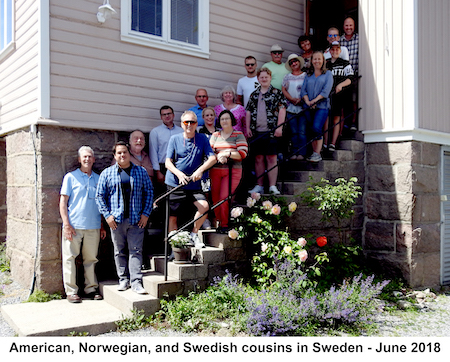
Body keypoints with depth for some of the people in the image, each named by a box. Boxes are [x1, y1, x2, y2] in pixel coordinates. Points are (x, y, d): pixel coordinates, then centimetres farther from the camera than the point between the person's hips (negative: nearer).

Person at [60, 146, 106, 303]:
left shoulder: (98, 179, 13)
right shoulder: (71, 177, 3)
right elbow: (63, 202, 0)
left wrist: (102, 226, 12)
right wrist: (66, 224, -9)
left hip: (93, 226, 3)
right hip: (74, 225, -3)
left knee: (91, 258, 8)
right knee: (70, 258, 0)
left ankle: (91, 288, 18)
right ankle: (71, 291, 8)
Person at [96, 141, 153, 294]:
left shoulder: (141, 171, 8)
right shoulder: (107, 173, 7)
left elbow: (149, 192, 9)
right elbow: (99, 196, 6)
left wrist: (146, 213, 0)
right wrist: (107, 215, -4)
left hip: (137, 220, -1)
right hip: (116, 220, 1)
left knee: (135, 251, -2)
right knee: (120, 251, 8)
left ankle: (136, 282, -1)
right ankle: (123, 280, 19)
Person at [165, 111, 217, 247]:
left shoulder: (202, 138, 4)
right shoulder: (174, 139, 2)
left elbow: (213, 158, -4)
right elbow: (168, 162, -2)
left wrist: (200, 170, -22)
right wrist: (179, 173, -22)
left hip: (194, 185, 1)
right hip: (174, 184, 0)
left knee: (204, 206, -21)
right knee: (172, 216, 1)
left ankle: (194, 234, 3)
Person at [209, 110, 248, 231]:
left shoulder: (238, 135, 4)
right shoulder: (215, 135, 14)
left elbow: (243, 153, -6)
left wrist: (227, 154, -14)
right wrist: (218, 157, -13)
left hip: (233, 171, -3)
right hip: (215, 170, 4)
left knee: (224, 197, -12)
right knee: (215, 198, 1)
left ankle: (225, 225, 1)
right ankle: (218, 222, 17)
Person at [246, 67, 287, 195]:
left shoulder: (277, 93, 3)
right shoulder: (254, 95, 16)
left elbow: (282, 110, -4)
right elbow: (249, 112, 18)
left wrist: (279, 127, -13)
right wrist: (248, 127, 8)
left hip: (271, 132, -4)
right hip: (257, 132, 4)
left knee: (272, 159, -3)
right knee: (258, 159, 8)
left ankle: (272, 186, 1)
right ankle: (259, 186, 15)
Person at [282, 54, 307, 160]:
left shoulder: (306, 75, 7)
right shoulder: (287, 77, 14)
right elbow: (283, 90, 6)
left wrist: (301, 99, -15)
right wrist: (292, 99, -9)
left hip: (303, 107, -2)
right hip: (291, 108, 2)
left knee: (302, 132, -4)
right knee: (294, 132, 3)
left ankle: (301, 153, -1)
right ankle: (295, 152, 8)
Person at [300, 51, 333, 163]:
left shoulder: (328, 74, 7)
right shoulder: (308, 76, 18)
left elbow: (326, 91, -5)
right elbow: (303, 90, 9)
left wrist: (315, 101, -14)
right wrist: (307, 101, -10)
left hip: (322, 106, -4)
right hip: (309, 107, 4)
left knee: (316, 128, -18)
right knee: (312, 130, 4)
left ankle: (317, 154, -14)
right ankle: (314, 153, 10)